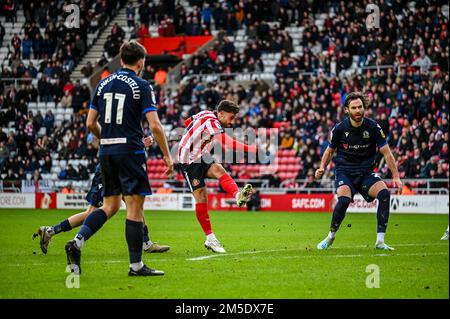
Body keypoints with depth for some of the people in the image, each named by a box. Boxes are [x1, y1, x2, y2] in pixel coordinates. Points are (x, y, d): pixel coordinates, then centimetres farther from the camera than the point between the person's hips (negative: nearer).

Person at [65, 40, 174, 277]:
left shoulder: (104, 84, 11)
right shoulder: (141, 86, -5)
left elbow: (90, 123, 11)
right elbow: (155, 126, -12)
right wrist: (167, 155, -3)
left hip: (106, 151, 6)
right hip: (131, 151, -6)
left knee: (110, 205, 14)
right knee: (135, 207, -2)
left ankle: (77, 242, -6)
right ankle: (136, 265, -1)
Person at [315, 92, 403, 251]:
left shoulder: (373, 127, -6)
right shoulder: (339, 129, -5)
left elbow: (386, 152, -2)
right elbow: (330, 150, 12)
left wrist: (395, 176, -10)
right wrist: (322, 167, -5)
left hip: (366, 173, 1)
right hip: (344, 172, -1)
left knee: (384, 193, -27)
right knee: (344, 200, -31)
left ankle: (380, 241, -19)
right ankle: (330, 237, -5)